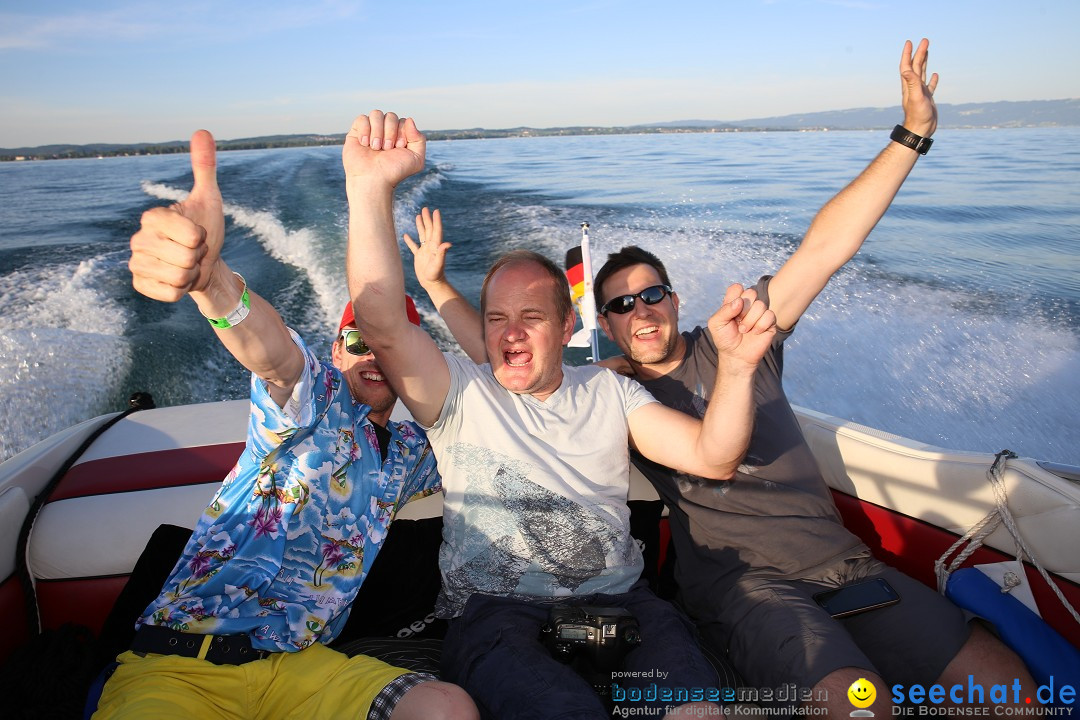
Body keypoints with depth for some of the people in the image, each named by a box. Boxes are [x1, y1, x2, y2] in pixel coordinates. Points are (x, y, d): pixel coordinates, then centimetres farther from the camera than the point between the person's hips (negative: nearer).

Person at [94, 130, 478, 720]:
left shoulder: (410, 452, 17)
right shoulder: (318, 398, -3)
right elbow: (273, 354, -27)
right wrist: (210, 277, -50)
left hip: (300, 667, 5)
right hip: (176, 665, -5)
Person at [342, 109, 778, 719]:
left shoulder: (609, 392, 13)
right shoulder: (461, 391, 4)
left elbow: (713, 458, 2)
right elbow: (385, 325, -15)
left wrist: (736, 365, -16)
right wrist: (371, 189, -27)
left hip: (618, 601, 3)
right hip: (495, 611, -2)